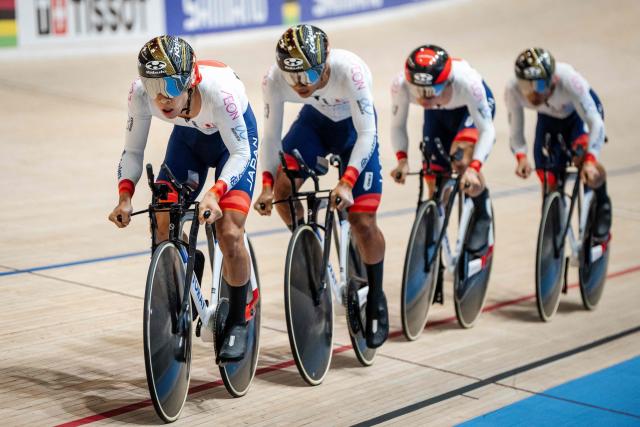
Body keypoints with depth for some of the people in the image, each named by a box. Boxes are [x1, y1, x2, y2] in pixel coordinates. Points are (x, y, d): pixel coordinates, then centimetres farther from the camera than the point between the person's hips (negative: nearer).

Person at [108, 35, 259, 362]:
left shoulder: (216, 88, -40)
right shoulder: (140, 92, -30)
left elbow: (240, 152, -28)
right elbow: (132, 151, -17)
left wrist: (215, 193, -43)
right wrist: (125, 196, -33)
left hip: (234, 139, -4)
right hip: (187, 137, 4)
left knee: (229, 233, -17)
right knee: (164, 230, -9)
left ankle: (237, 322, 2)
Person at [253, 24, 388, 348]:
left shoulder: (349, 70, -39)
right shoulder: (274, 80, -29)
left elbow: (367, 134, -32)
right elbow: (271, 136, -16)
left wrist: (347, 182, -42)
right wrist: (267, 184, -27)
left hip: (354, 126, -3)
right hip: (315, 119, 3)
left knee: (362, 220, -9)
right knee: (282, 189, -22)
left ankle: (376, 300, 13)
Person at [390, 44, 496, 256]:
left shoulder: (465, 80, -43)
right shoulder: (401, 84, -36)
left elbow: (487, 130, -36)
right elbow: (398, 126, -19)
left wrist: (473, 168, -48)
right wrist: (402, 158, -35)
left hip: (473, 105, -3)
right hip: (438, 114, 3)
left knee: (462, 158, -32)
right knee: (435, 185, 0)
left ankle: (482, 216, -6)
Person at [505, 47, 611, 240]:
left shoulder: (568, 80, -42)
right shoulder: (513, 89, -34)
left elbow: (595, 122, -41)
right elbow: (516, 129, -23)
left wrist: (590, 160, -53)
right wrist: (521, 156, -43)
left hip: (579, 111, -3)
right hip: (549, 119, 3)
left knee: (582, 157, -32)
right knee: (549, 183, -3)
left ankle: (602, 204, -4)